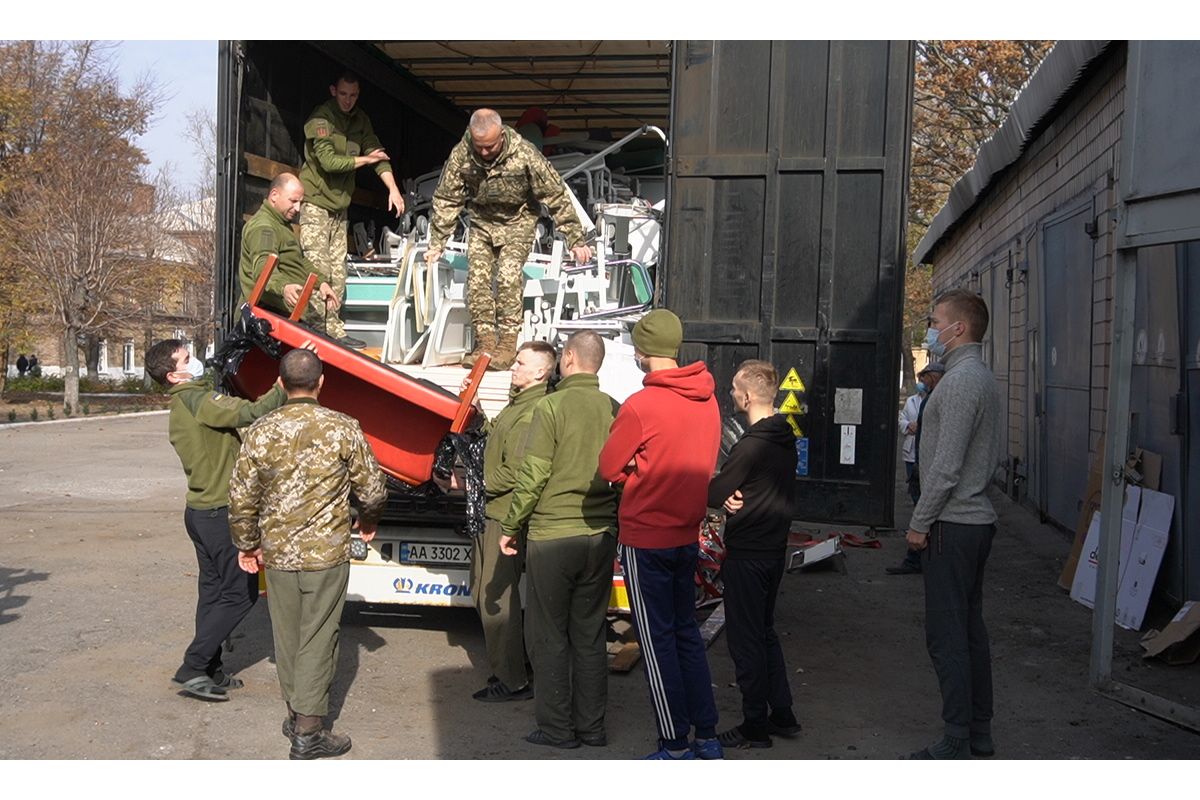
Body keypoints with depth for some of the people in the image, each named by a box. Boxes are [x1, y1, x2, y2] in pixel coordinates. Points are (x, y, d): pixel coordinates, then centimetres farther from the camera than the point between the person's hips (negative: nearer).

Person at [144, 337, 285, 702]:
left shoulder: (179, 407, 14)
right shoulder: (197, 399, -18)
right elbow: (249, 414, -31)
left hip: (200, 509, 10)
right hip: (221, 512, -10)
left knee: (213, 591, 15)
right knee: (240, 593, -2)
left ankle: (209, 671, 21)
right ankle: (191, 669, 0)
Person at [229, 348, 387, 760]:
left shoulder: (260, 431, -4)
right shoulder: (343, 429, -10)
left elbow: (241, 497, 0)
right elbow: (373, 489, -3)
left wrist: (247, 545, 15)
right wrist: (368, 522, 18)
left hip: (277, 553, 3)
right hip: (327, 553, -3)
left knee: (287, 636, 17)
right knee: (317, 640, 4)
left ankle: (295, 714, 32)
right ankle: (307, 733, 8)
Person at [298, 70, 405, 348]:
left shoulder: (360, 119, 10)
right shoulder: (320, 119, -13)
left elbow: (377, 152, 6)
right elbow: (329, 161, -22)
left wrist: (393, 189, -7)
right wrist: (366, 159, -10)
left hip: (340, 205, 7)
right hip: (316, 202, -7)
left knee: (337, 274, 6)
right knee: (318, 271, -12)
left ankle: (335, 332, 10)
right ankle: (328, 329, -12)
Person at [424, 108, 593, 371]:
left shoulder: (524, 155, -25)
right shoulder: (460, 155, -18)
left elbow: (556, 196, -18)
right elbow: (445, 201, -6)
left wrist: (576, 240, -17)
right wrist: (436, 244, -6)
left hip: (518, 222, -3)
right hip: (481, 223, 3)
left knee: (508, 275, -21)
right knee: (477, 278, -12)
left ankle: (508, 343, -15)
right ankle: (485, 341, -6)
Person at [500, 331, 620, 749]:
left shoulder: (551, 407, -11)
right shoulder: (615, 410, 2)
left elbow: (533, 476, -13)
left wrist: (510, 526, -1)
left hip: (552, 538, -5)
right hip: (601, 537, 5)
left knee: (549, 636, 7)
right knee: (590, 635, 13)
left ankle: (557, 727, 13)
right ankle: (592, 727, 19)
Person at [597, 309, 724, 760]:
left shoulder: (640, 406, -20)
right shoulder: (707, 401, 1)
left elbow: (608, 468, -11)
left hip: (646, 540, -7)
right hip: (688, 533, 7)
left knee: (658, 641, 4)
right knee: (686, 631, 18)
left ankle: (676, 748, 13)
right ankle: (707, 738, 24)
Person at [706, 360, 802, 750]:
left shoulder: (751, 445, -22)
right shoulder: (786, 436, 6)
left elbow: (713, 495, -19)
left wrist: (726, 496, 2)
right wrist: (737, 495, -8)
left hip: (746, 553, -9)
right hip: (774, 546, 9)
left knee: (745, 640, 3)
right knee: (765, 632, 20)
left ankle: (755, 726, 12)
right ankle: (782, 715, 26)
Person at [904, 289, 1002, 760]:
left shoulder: (961, 380, -16)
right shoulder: (982, 377, 16)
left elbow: (947, 464, -20)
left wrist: (920, 522, -14)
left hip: (952, 526, -10)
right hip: (976, 518, 10)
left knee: (947, 635, -6)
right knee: (970, 629, 15)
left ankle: (957, 744, 0)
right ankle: (980, 732, 23)